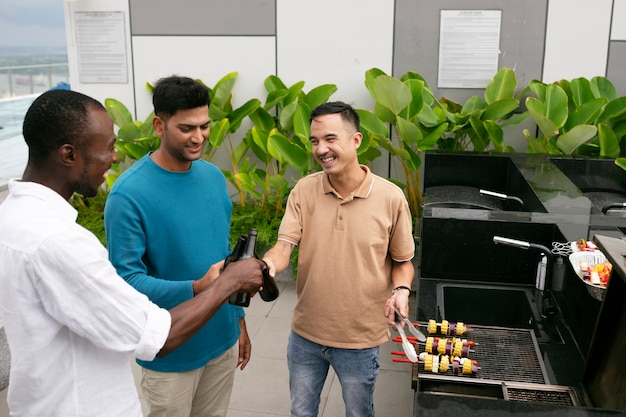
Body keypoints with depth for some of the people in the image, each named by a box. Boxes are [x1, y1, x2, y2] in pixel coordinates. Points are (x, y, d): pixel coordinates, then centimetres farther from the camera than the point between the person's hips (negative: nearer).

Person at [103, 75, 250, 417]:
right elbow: (127, 279, -20)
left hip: (223, 340, 6)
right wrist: (197, 289, -33)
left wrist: (239, 319, 11)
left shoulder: (214, 177, 0)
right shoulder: (129, 194, -20)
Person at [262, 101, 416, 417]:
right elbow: (284, 246, -14)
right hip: (305, 334, 2)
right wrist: (268, 264, -37)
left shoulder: (391, 197, -13)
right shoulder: (303, 190, -8)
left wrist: (401, 290, -22)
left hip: (360, 339, -2)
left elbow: (402, 261, -1)